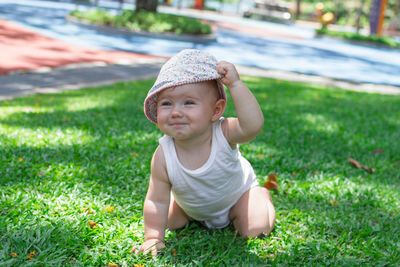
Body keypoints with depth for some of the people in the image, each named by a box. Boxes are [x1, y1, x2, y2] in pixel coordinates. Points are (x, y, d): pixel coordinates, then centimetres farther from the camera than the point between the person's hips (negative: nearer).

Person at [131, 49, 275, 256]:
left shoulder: (223, 133, -39)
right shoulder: (163, 157, -35)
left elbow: (253, 125, -61)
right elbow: (157, 202, -25)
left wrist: (235, 84, -62)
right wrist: (153, 238, -29)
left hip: (237, 193, -2)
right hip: (192, 206, 2)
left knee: (256, 230, -13)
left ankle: (263, 195, 20)